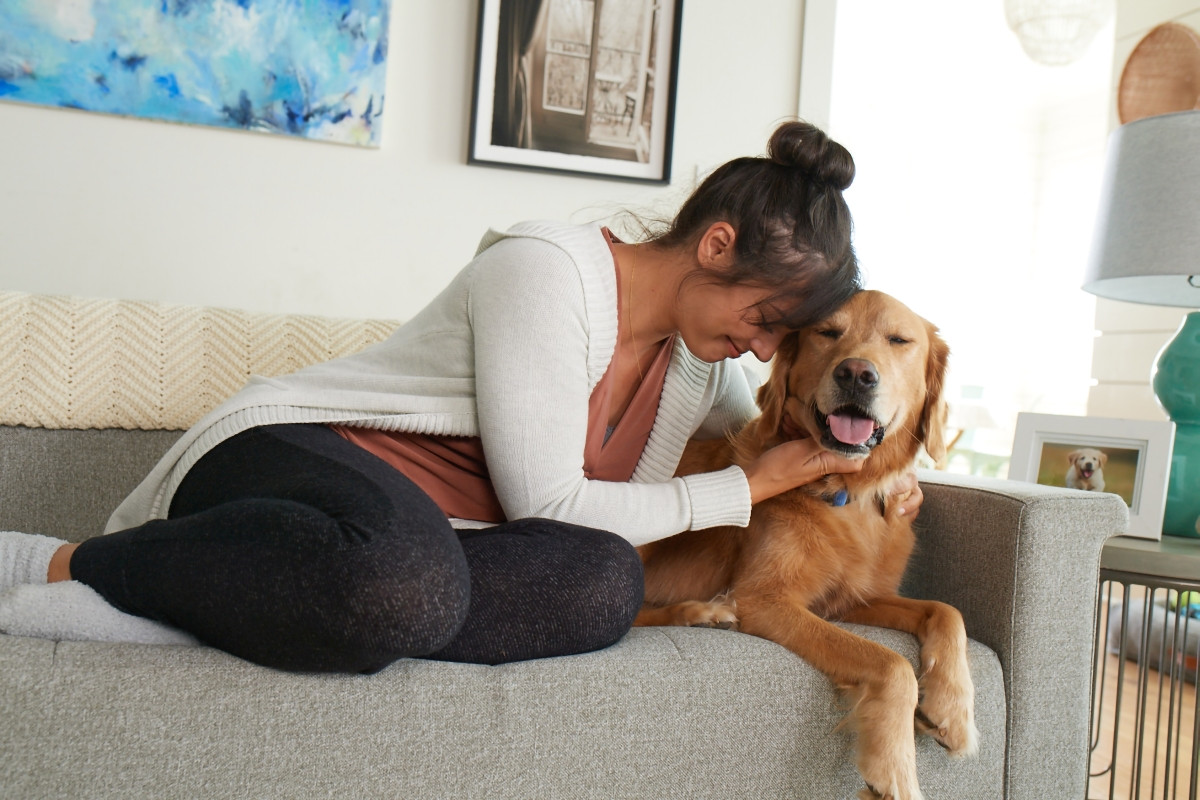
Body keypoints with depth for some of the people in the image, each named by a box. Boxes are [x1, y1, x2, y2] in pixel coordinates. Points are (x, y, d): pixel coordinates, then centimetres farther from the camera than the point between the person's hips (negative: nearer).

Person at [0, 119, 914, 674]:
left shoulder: (700, 360, 11)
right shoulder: (548, 266, -14)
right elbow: (545, 502, -19)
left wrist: (857, 453, 11)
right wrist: (749, 487, -11)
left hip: (430, 534, 7)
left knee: (604, 584, -26)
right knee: (402, 578, -43)